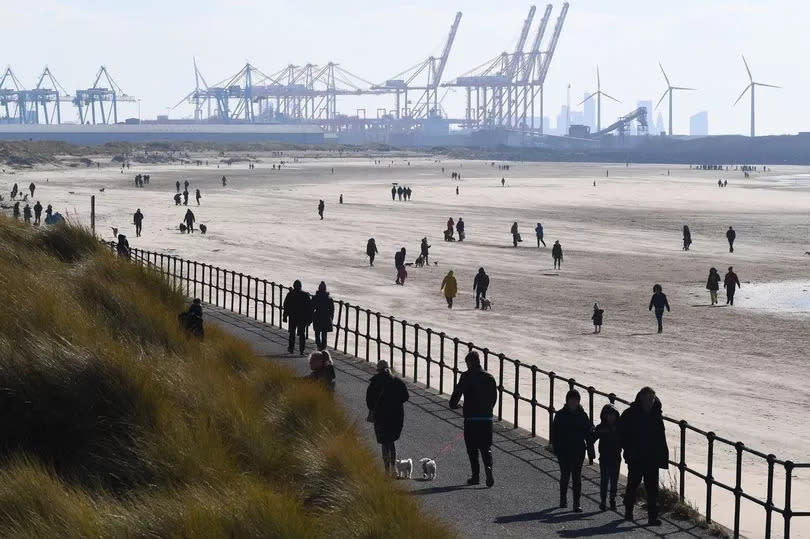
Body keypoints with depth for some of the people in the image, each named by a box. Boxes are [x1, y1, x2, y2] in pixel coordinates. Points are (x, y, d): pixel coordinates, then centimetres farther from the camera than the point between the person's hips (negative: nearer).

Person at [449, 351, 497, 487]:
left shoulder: (466, 376, -7)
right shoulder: (489, 377, 6)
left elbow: (457, 392, -9)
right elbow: (494, 397, 10)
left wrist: (453, 404, 11)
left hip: (471, 418, -4)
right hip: (487, 418, 4)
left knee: (472, 448, 7)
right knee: (486, 447, 9)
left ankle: (476, 475, 8)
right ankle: (488, 467, -15)